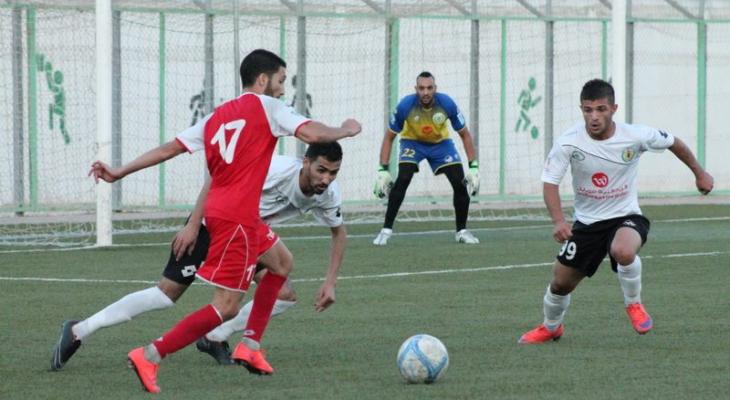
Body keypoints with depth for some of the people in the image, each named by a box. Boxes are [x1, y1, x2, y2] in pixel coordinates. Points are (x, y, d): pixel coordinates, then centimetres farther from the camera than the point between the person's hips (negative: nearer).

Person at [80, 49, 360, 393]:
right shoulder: (265, 106, -3)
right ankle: (149, 357, -16)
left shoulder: (217, 116, 16)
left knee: (282, 262, 27)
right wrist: (346, 131, 5)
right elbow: (312, 134, -14)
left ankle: (249, 347, 22)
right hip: (237, 217, -9)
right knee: (226, 308, -8)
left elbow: (169, 149, 11)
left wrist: (118, 173, 12)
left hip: (216, 210, 9)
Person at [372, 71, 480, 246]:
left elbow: (465, 135, -12)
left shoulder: (447, 104, -26)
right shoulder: (405, 106, -28)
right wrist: (383, 170, -22)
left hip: (440, 143, 2)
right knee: (402, 180, -25)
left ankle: (462, 231, 9)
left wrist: (473, 166, -16)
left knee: (460, 184, -10)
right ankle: (386, 230, -17)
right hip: (412, 142, -2)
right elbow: (389, 137, -16)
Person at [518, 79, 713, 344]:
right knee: (561, 283, 7)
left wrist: (699, 173, 13)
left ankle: (634, 304, -7)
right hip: (587, 221, 2)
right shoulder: (568, 142, -18)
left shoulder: (635, 137, -18)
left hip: (625, 216, -2)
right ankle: (551, 327, 41)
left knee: (623, 251, -37)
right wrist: (558, 221, -32)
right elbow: (549, 182, -15)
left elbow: (673, 143, 1)